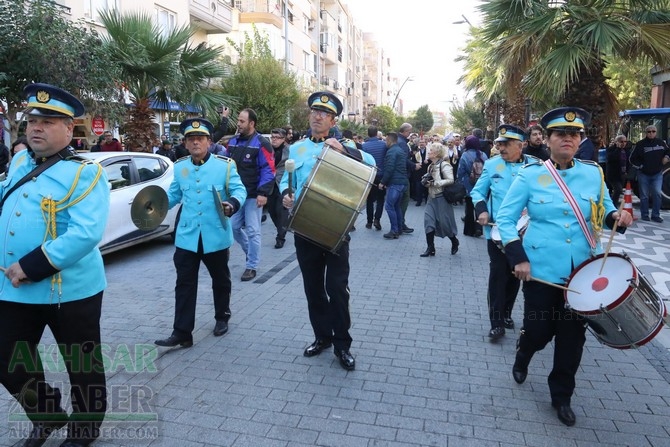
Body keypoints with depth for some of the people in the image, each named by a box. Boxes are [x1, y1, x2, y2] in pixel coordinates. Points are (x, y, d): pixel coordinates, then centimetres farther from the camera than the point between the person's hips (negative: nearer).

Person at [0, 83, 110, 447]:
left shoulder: (85, 173, -15)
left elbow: (85, 234, -25)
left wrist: (31, 267, -24)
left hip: (69, 290, -7)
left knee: (83, 367, 11)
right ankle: (48, 416, 43)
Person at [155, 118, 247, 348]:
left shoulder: (225, 164, -4)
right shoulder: (179, 166, 8)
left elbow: (239, 190, -8)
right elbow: (174, 194, 16)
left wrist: (233, 203, -29)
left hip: (216, 235, -2)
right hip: (187, 236, 2)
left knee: (220, 280, 15)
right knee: (185, 284, 1)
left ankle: (222, 318, 37)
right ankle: (182, 332, 7)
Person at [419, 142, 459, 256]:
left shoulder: (444, 165, -13)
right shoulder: (430, 166, 11)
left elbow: (450, 180, -22)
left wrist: (434, 183, -21)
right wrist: (426, 181, 0)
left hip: (442, 198, -7)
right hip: (432, 197, 7)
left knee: (445, 223, 2)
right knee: (428, 220, -2)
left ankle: (454, 242, 28)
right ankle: (430, 248, 4)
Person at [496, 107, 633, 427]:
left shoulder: (594, 173, 2)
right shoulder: (530, 175, -7)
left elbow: (604, 210, 14)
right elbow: (505, 218, -6)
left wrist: (616, 216, -10)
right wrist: (518, 258, -13)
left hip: (583, 272, 3)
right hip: (542, 269, -2)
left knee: (572, 336, 9)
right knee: (538, 330, 6)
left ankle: (562, 396, 30)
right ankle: (522, 359, 43)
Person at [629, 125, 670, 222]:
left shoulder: (661, 142, 4)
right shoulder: (640, 144, -4)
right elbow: (633, 159, -2)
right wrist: (640, 166, -10)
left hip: (657, 174, 2)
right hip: (643, 174, -1)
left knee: (657, 193, -8)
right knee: (644, 196, 5)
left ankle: (656, 215, 0)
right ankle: (645, 215, 16)